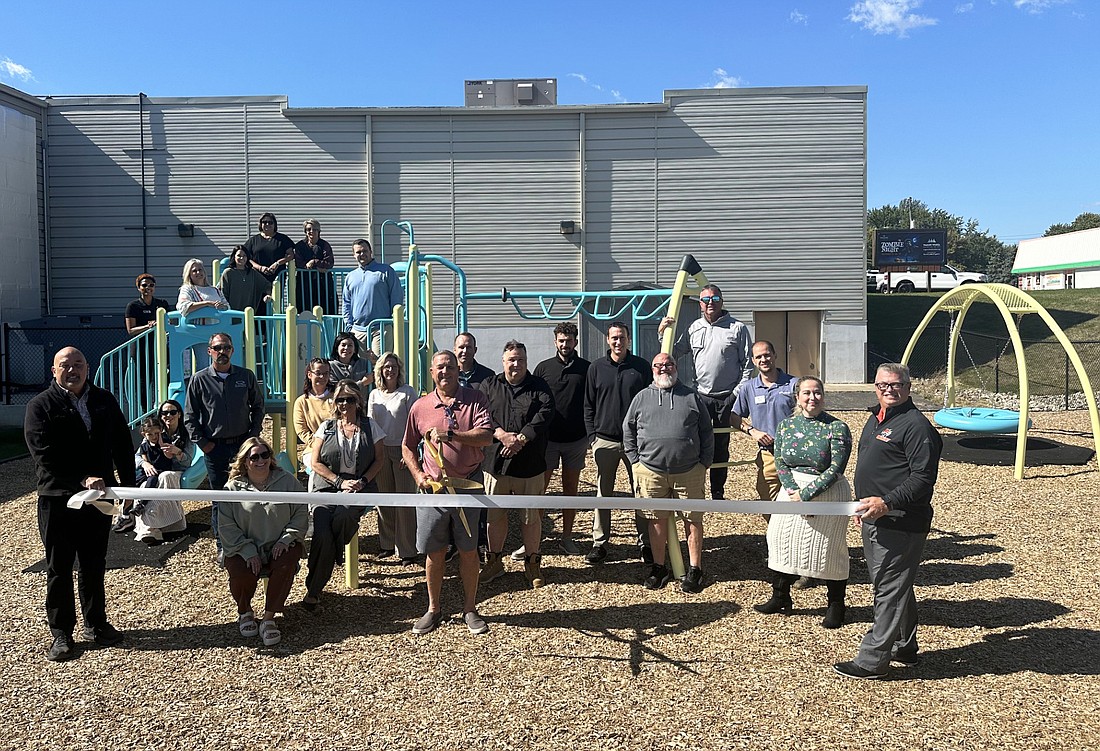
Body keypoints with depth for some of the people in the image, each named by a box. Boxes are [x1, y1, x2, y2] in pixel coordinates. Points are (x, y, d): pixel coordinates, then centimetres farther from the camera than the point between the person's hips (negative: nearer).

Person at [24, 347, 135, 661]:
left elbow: (122, 445, 12)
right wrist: (81, 480, -26)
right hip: (57, 499, -3)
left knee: (94, 565, 14)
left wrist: (128, 482, 5)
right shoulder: (40, 406, -6)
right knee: (59, 568, 6)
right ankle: (61, 633, 17)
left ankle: (96, 624, 27)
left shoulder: (105, 401, 8)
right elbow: (45, 458, -16)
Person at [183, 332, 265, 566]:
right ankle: (223, 547, 13)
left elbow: (258, 406, 12)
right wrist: (202, 442, -3)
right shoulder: (199, 380, -1)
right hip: (214, 448, -1)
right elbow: (190, 416, 3)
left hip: (243, 444, 1)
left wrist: (253, 434, 4)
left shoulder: (246, 376, 3)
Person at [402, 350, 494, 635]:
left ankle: (470, 609, 23)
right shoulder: (420, 407, 3)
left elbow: (486, 436, -15)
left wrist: (450, 434, -25)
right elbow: (407, 446, 14)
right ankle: (433, 609, 26)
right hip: (432, 487, 1)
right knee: (434, 551, 8)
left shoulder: (475, 400, -2)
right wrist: (418, 475, -1)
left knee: (468, 550, 8)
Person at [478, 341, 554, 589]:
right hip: (495, 462, 1)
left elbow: (545, 414, -11)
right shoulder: (489, 386, 8)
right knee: (495, 514, 11)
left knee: (532, 516, 7)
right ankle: (494, 561, 27)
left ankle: (532, 563, 22)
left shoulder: (539, 387, 4)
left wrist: (521, 438, -21)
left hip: (530, 464, -1)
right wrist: (501, 434, -20)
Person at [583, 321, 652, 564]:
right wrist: (591, 436, -1)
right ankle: (600, 542, 17)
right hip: (604, 441, 0)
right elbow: (588, 405, 7)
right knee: (603, 494, 7)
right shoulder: (597, 368, 4)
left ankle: (645, 543, 16)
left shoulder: (641, 366, 3)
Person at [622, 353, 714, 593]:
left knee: (693, 520, 4)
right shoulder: (641, 398, 8)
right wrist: (636, 462, 6)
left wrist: (704, 463, 3)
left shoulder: (692, 397, 7)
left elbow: (707, 432, 9)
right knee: (657, 520, 9)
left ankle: (694, 570, 16)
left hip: (689, 472, 0)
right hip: (651, 472, 1)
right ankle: (658, 567, 23)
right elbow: (628, 431, 13)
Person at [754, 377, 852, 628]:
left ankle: (836, 606, 21)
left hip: (828, 494, -4)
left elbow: (835, 469, -15)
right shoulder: (786, 426, 4)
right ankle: (780, 598, 25)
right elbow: (780, 463, 1)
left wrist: (806, 494, -18)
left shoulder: (837, 428, -10)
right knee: (782, 540, 7)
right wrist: (795, 492, -13)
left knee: (828, 547, 2)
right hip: (793, 490, 5)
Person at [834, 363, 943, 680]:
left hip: (899, 524, -10)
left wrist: (887, 503, -26)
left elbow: (924, 477, -21)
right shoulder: (876, 418, 16)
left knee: (890, 589, -4)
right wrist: (864, 505, 23)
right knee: (889, 586, 19)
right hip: (874, 520, 10)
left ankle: (872, 660, 2)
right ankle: (905, 649, 34)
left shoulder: (916, 425, -14)